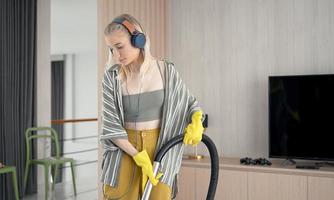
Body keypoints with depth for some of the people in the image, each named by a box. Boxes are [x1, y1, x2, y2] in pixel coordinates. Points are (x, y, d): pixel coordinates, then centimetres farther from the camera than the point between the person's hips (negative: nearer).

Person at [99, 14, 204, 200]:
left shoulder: (166, 71, -5)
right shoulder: (112, 76, -7)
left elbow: (190, 103, 8)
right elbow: (111, 126, -7)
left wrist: (196, 123, -13)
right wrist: (139, 156, -15)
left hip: (159, 149, 0)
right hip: (124, 150, 0)